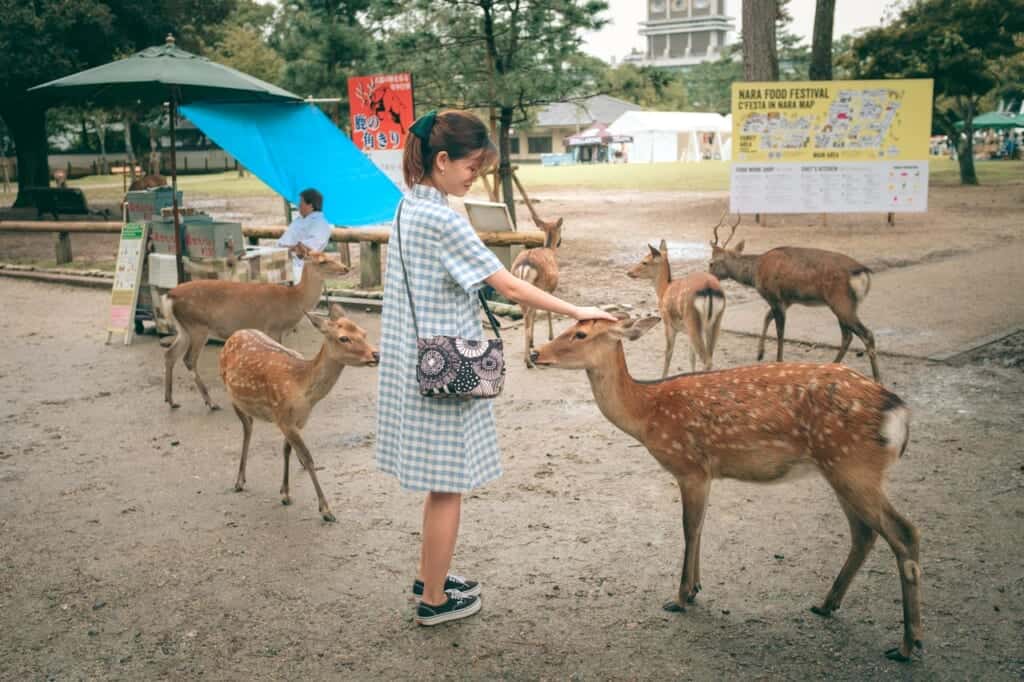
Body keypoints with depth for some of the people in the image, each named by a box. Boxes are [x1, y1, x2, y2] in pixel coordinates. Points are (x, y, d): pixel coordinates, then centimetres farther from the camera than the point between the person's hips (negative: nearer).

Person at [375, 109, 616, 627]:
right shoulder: (440, 219, -20)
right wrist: (576, 312, -12)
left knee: (441, 482, 20)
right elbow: (509, 286, -19)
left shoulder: (410, 207, 9)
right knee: (448, 486, 4)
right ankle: (434, 600, 17)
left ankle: (428, 575, 33)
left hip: (413, 365, 9)